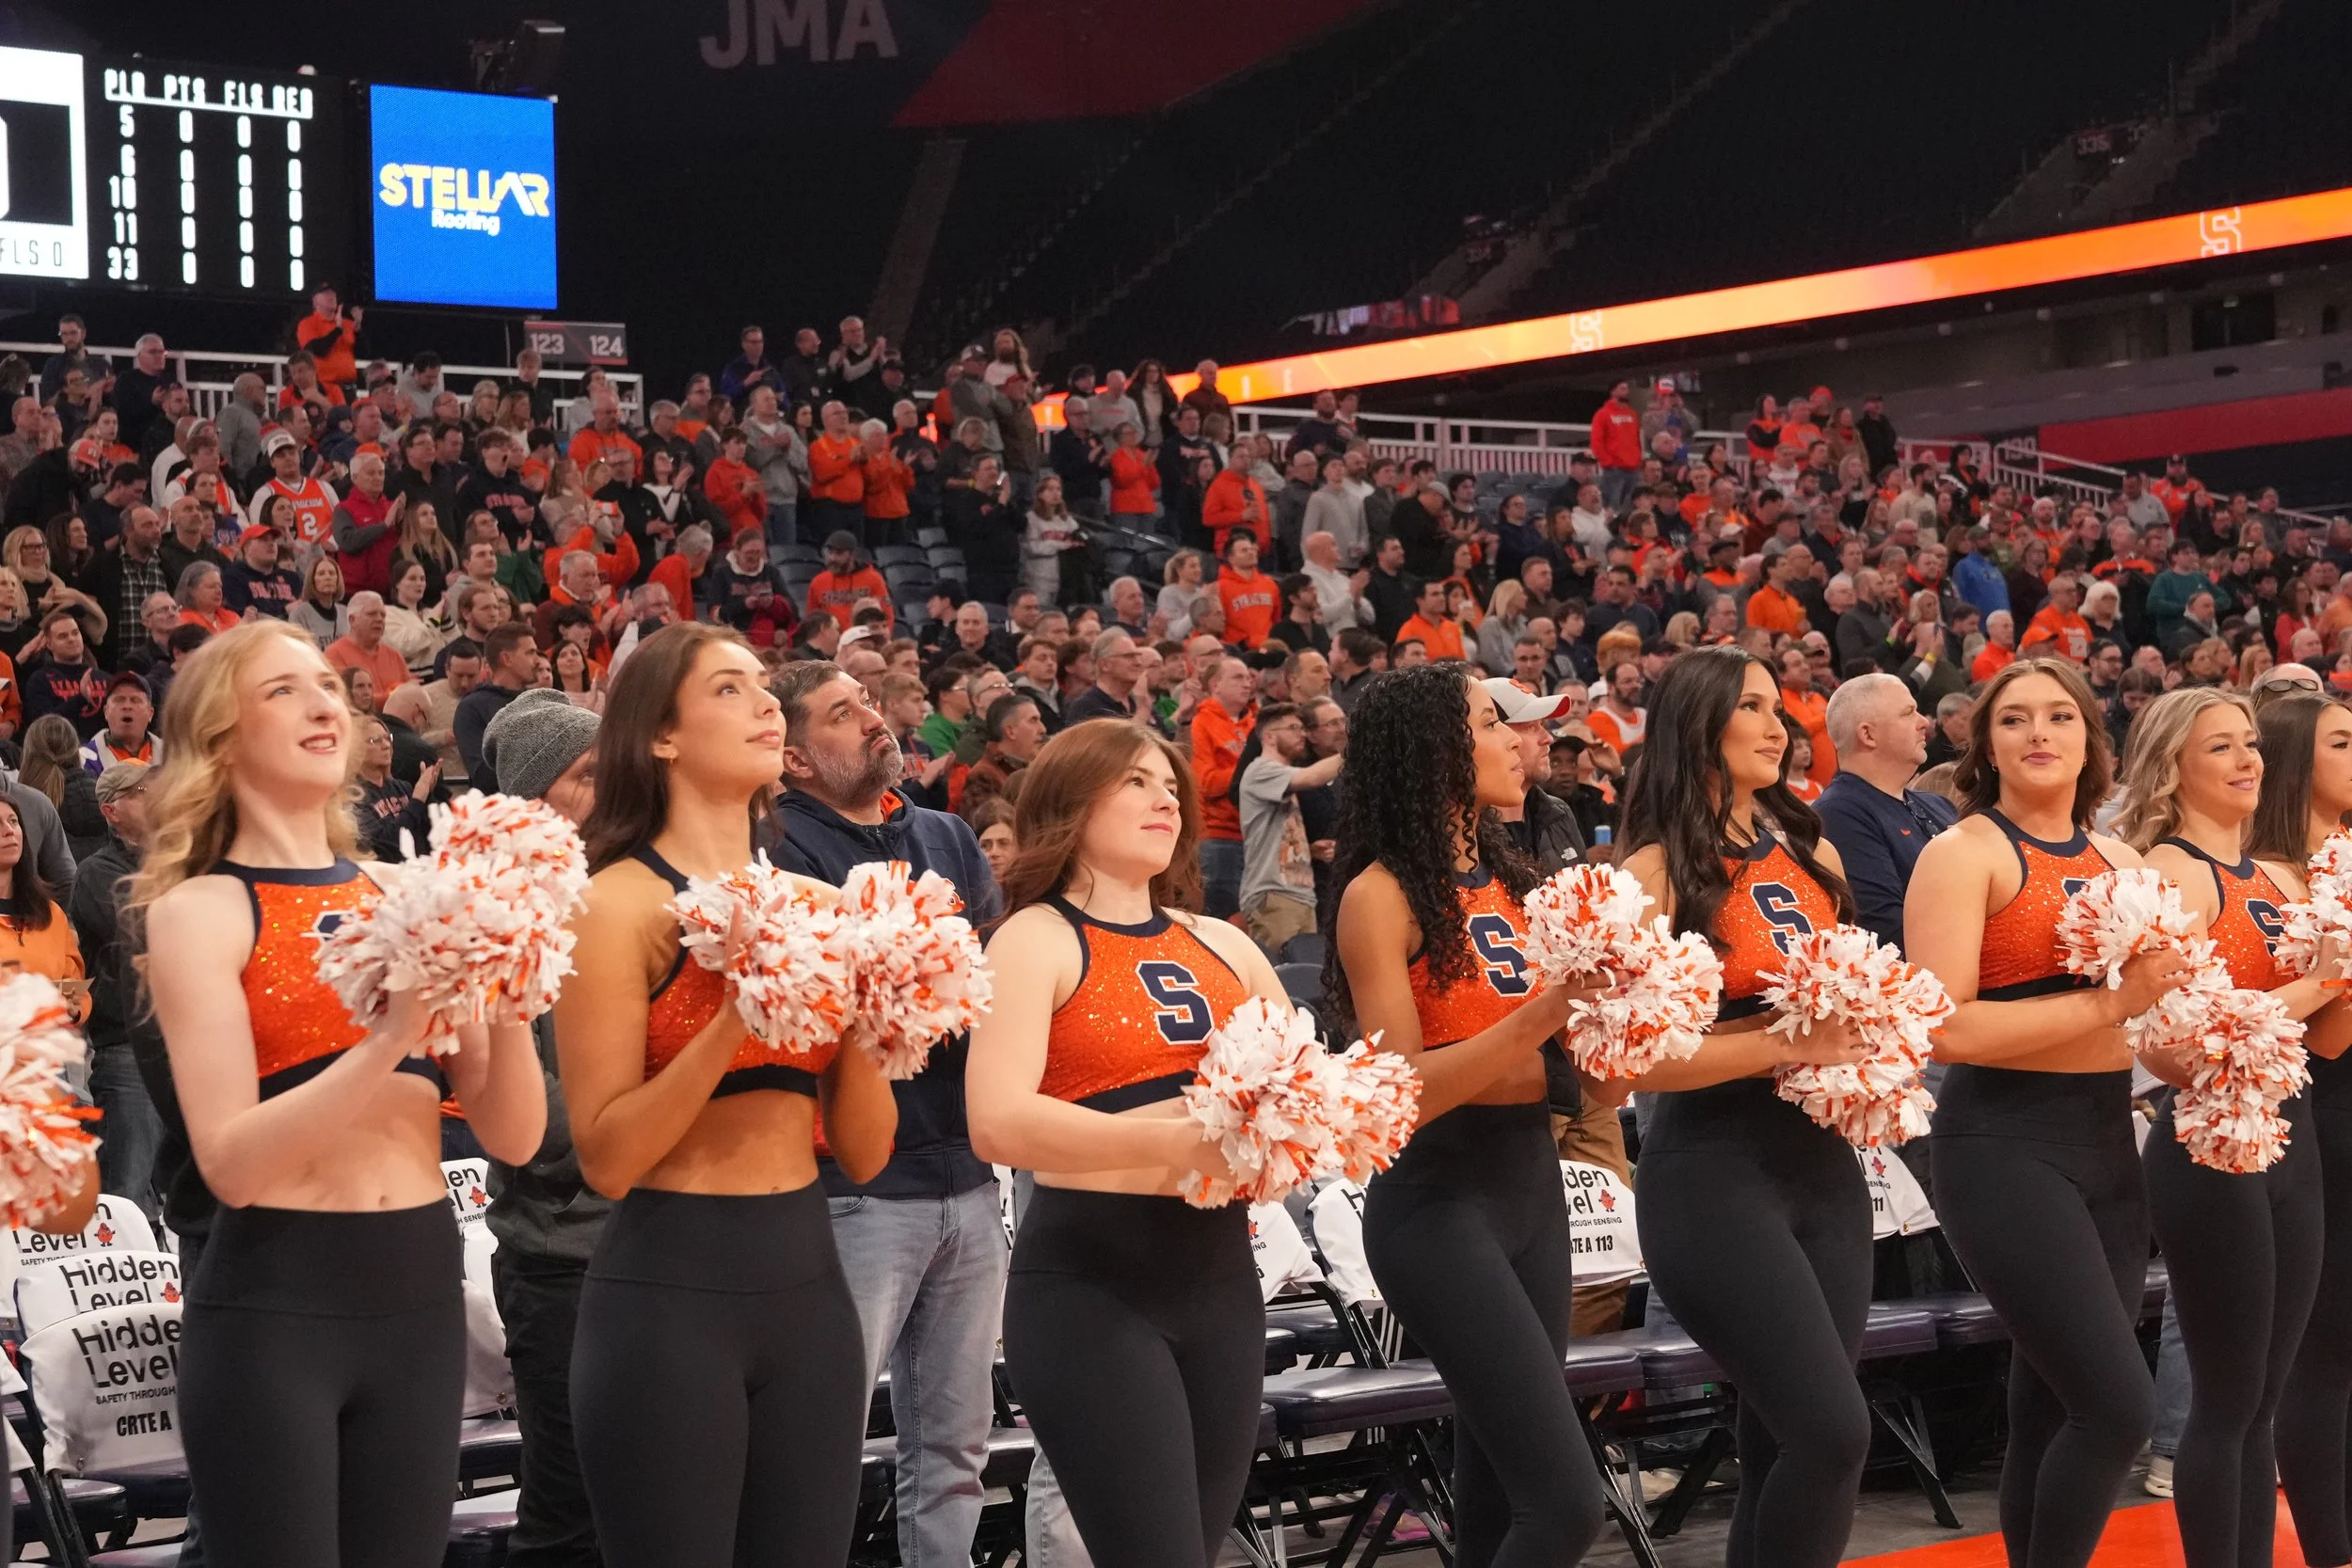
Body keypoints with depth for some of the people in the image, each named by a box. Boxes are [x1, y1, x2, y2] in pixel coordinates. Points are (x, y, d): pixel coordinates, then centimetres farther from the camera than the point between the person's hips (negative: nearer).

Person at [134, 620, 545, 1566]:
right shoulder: (200, 910, -5)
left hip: (421, 1294, 5)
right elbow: (231, 1162, -16)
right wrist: (394, 1033, -25)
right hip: (272, 1304, -5)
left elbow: (512, 1136, 5)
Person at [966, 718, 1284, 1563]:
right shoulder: (1037, 939, -6)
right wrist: (1173, 1139, -31)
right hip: (1090, 1279, -6)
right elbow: (998, 1123, -21)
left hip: (1221, 1271, 6)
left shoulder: (1223, 945, 13)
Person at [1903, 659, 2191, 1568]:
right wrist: (2109, 1001, -20)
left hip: (2108, 1141, 7)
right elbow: (1946, 1028, -17)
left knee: (2052, 1414, 10)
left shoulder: (2117, 860, 13)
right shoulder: (1965, 853, -6)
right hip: (2005, 1143, -7)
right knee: (2120, 1406, -13)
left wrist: (2172, 992, 1)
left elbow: (2145, 999, 24)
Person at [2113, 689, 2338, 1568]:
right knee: (2226, 1403, -2)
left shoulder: (2281, 879, 12)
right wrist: (2311, 983, -14)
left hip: (2291, 1137, 8)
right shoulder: (2170, 871, -10)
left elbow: (2331, 1036, 12)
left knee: (2258, 1403, 12)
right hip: (2210, 1145, -8)